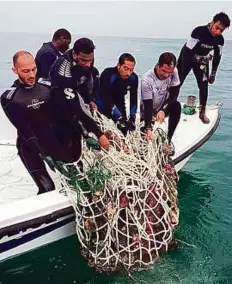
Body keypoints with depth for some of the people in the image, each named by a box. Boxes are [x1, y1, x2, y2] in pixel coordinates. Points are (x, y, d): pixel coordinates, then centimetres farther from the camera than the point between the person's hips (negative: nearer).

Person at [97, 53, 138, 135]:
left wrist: (132, 117, -19)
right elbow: (107, 99, -34)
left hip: (119, 106, 5)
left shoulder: (133, 77, -13)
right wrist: (120, 118, -40)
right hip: (103, 106, -4)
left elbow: (133, 100, -7)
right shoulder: (108, 75, -29)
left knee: (124, 129, -2)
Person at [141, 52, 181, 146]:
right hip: (149, 110, -3)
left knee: (176, 105, -29)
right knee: (146, 138, -20)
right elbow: (147, 106, -29)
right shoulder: (147, 80, -29)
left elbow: (174, 94, -14)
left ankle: (168, 140, -17)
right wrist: (148, 128, -38)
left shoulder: (173, 72, -19)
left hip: (164, 107, 3)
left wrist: (163, 110, -29)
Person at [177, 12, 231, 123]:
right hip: (186, 58, -4)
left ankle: (202, 112, 8)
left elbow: (217, 57, -4)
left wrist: (213, 74, -5)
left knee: (204, 87, -3)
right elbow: (187, 51, -31)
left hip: (202, 61, 4)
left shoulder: (220, 39, -17)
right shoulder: (199, 31, -33)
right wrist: (183, 70, -31)